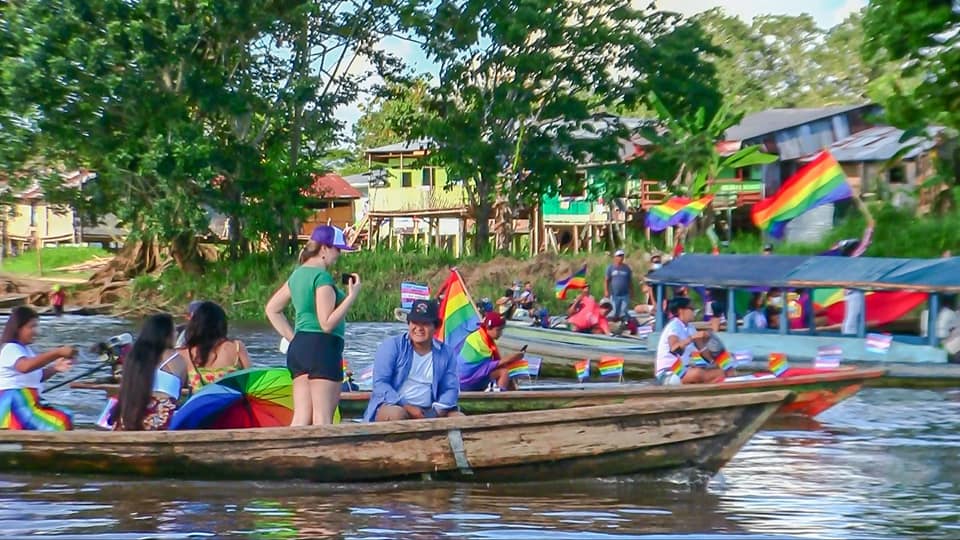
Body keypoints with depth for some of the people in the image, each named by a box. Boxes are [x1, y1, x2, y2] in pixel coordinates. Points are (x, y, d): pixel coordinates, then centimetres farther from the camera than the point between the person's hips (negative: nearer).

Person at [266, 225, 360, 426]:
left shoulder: (298, 274, 16)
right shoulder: (322, 277, -11)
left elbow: (272, 309, 24)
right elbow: (327, 323, -17)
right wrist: (352, 295, -13)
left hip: (298, 348, 9)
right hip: (321, 347, -9)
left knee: (301, 419, 5)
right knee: (323, 419, -7)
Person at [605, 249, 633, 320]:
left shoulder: (627, 268, 10)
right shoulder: (611, 268, 5)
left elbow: (630, 281, 15)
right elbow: (606, 280, 4)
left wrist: (631, 292, 12)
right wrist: (606, 291, -5)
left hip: (625, 295, 1)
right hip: (614, 295, -1)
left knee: (624, 314, -1)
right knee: (615, 314, 1)